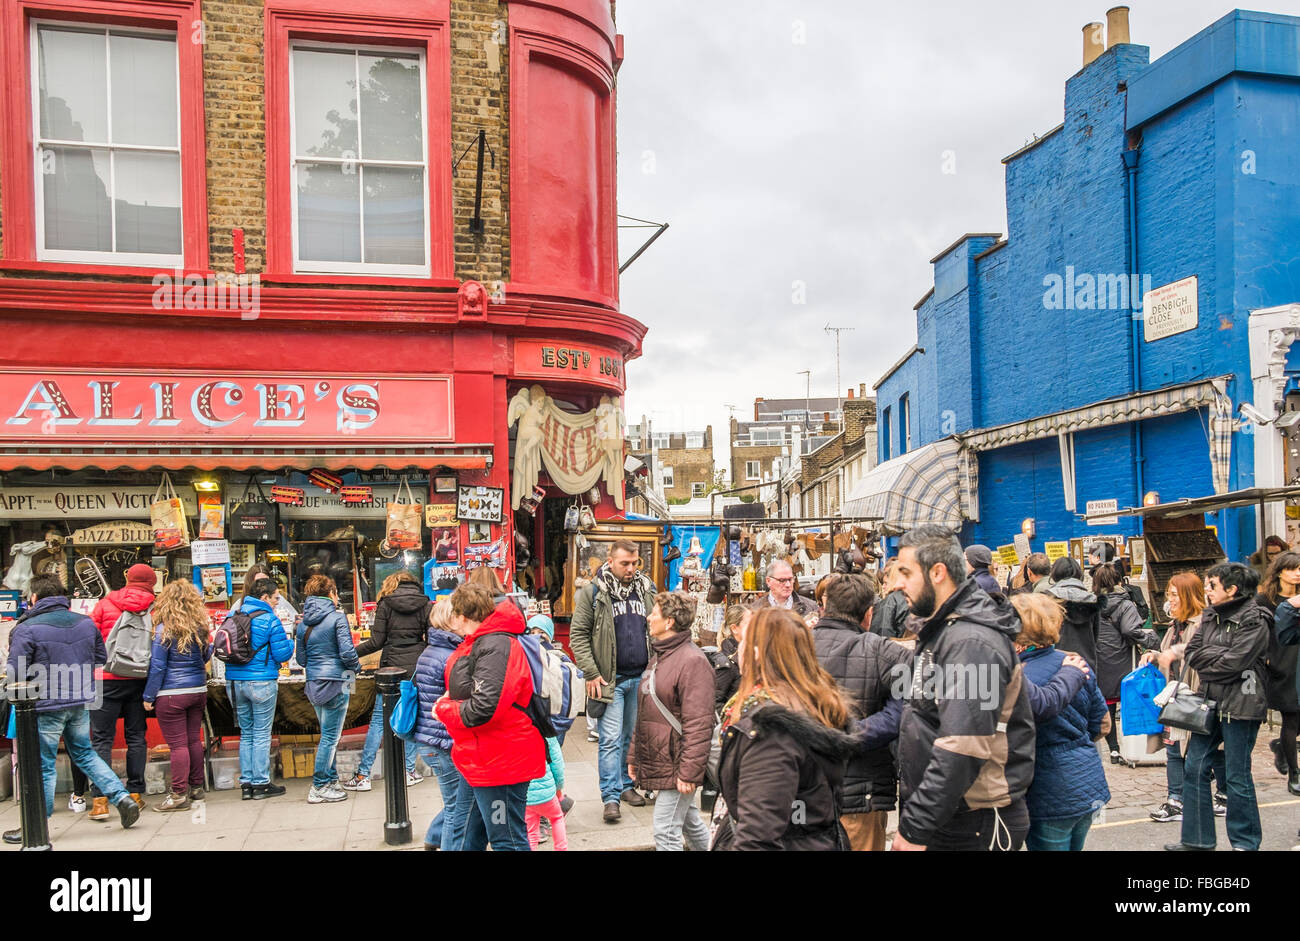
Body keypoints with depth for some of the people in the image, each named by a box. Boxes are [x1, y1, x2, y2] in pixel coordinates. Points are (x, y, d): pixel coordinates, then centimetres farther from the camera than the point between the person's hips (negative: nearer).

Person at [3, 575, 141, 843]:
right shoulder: (85, 623, 5)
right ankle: (122, 798, 10)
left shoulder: (26, 629, -13)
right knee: (85, 754, 19)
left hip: (46, 707, -5)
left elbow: (14, 674, -15)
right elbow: (101, 660, 12)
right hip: (81, 704, 5)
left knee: (43, 766, 6)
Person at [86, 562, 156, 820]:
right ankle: (135, 794, 13)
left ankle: (100, 800, -2)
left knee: (102, 739, 3)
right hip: (139, 680, 1)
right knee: (136, 737, 10)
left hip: (108, 680, -1)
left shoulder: (105, 604, 0)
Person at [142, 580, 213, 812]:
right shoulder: (200, 627, 4)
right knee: (194, 739, 13)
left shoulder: (164, 629, -11)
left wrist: (149, 697, -3)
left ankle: (179, 794, 2)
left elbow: (157, 666, -10)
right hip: (198, 690, 6)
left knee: (178, 744, -2)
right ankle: (196, 787, 22)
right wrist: (211, 644, 35)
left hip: (171, 694, -5)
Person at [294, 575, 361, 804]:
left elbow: (301, 659, 12)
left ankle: (331, 780, 25)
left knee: (328, 735, 18)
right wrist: (357, 666, 2)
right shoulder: (337, 617, -11)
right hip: (335, 683, -7)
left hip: (314, 684, 7)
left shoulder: (303, 622, 9)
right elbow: (347, 652, -16)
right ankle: (319, 788, 5)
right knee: (330, 737, 0)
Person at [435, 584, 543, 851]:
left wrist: (442, 708, -13)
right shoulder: (478, 643, 11)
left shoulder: (495, 647, -23)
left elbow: (483, 709, -30)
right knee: (464, 837, 21)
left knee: (507, 841, 3)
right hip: (478, 765, 11)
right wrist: (449, 699, 6)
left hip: (500, 763, -11)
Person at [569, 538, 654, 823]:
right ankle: (611, 797, -1)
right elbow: (577, 635, -6)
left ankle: (625, 785, 27)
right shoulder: (593, 593, -7)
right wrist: (591, 674, -12)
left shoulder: (647, 590, 7)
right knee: (611, 739, -5)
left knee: (631, 736, 14)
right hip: (611, 679, -4)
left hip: (640, 677, 4)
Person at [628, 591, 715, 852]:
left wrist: (689, 771, -23)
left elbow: (698, 724, -22)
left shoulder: (692, 661, -18)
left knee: (666, 832, -3)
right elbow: (645, 713, 18)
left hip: (676, 764, -9)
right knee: (690, 822, 20)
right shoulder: (659, 657, 13)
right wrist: (634, 755, 17)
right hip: (655, 759, 9)